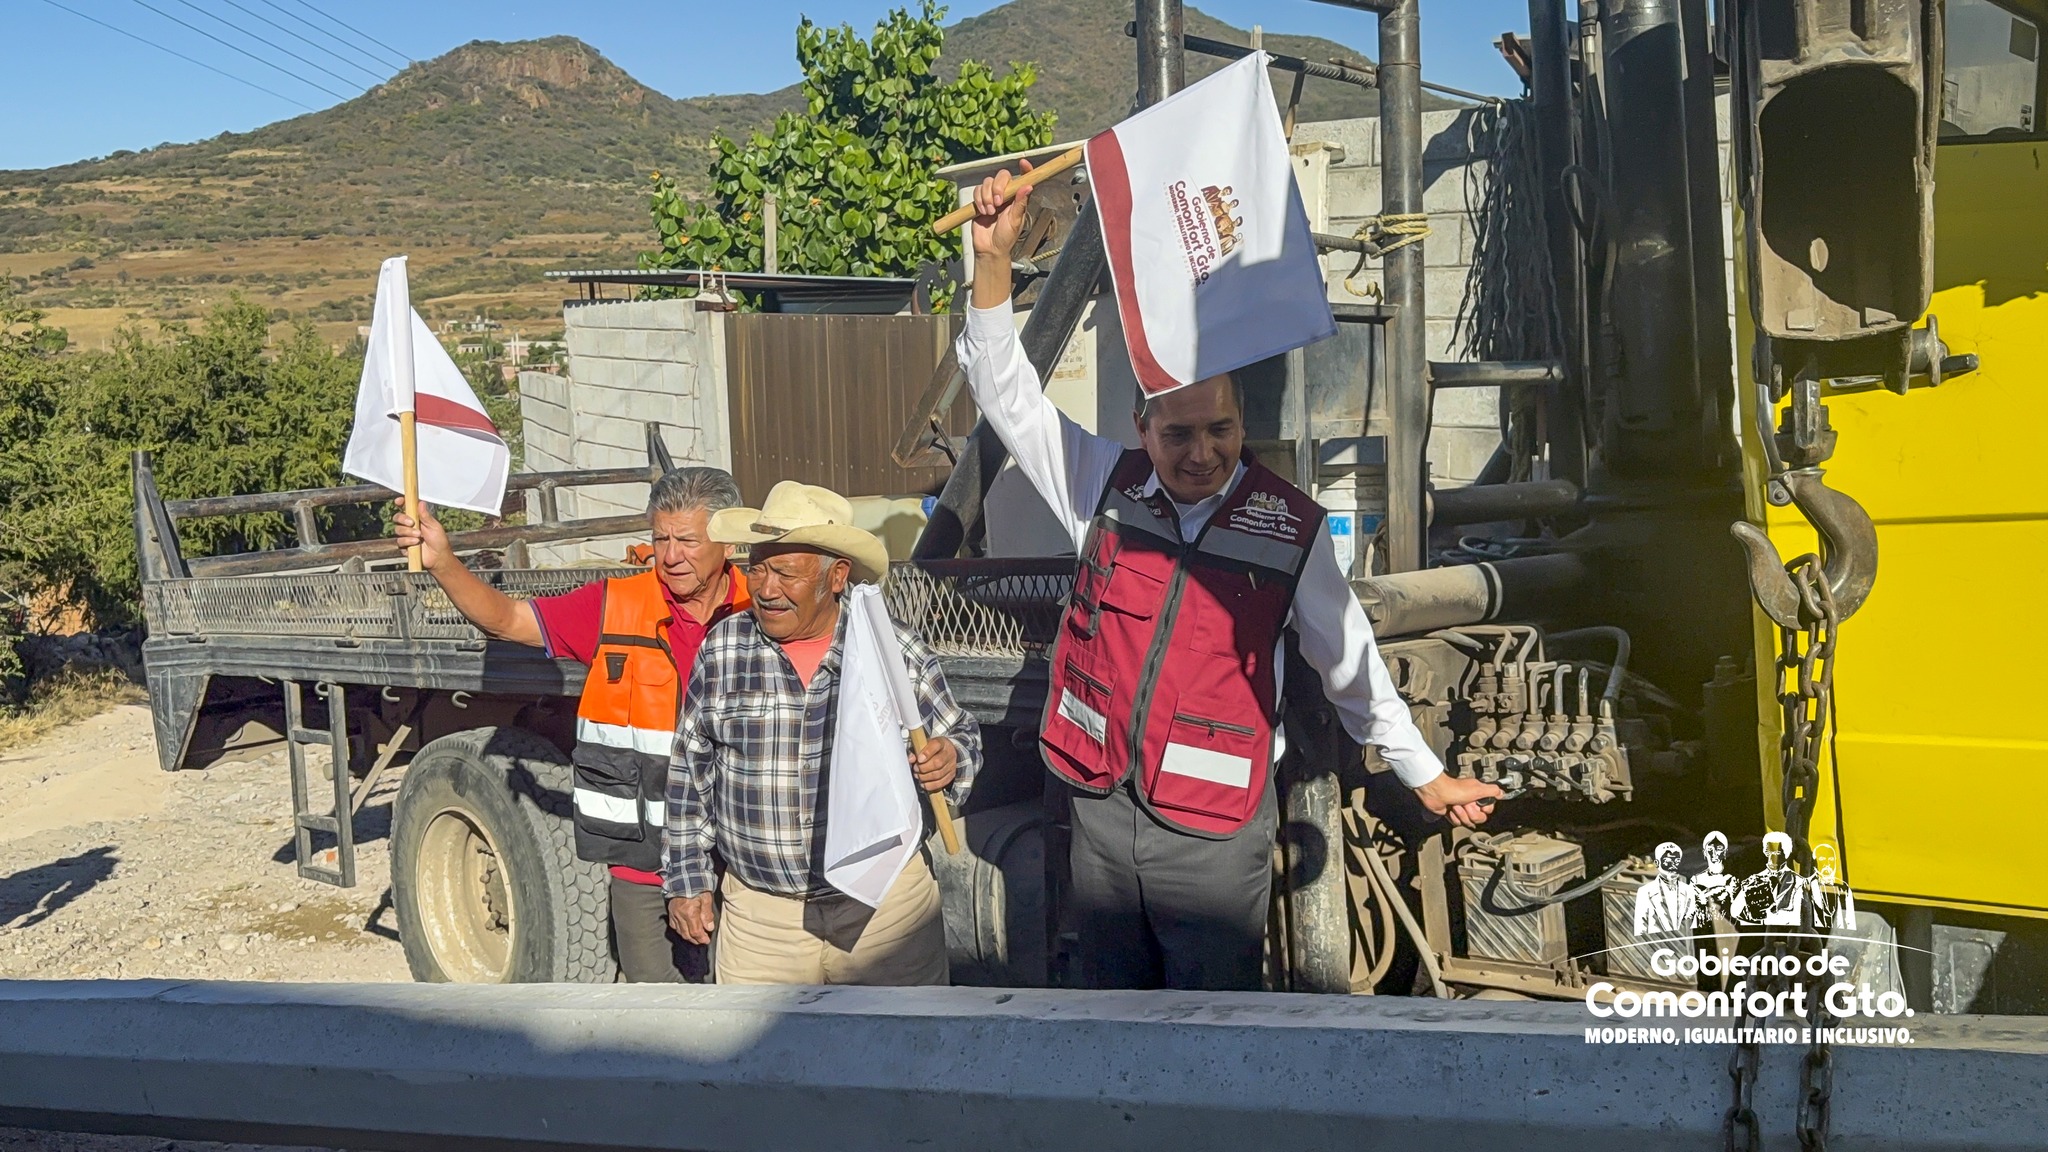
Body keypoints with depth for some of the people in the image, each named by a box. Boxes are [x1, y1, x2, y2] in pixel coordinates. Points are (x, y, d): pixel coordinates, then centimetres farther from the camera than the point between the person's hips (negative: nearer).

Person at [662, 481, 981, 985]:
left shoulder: (899, 654, -5)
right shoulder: (721, 651, -2)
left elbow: (961, 734, 8)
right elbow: (690, 775, 8)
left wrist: (950, 759, -15)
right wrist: (688, 880, 9)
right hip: (759, 918, 1)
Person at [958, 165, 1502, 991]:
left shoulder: (1290, 527, -8)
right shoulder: (1104, 486, -2)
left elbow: (1349, 661, 2)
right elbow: (1007, 392, -2)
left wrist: (1426, 778, 10)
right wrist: (993, 260, -13)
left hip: (1214, 829, -3)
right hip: (1100, 808, 3)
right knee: (1111, 991, 19)